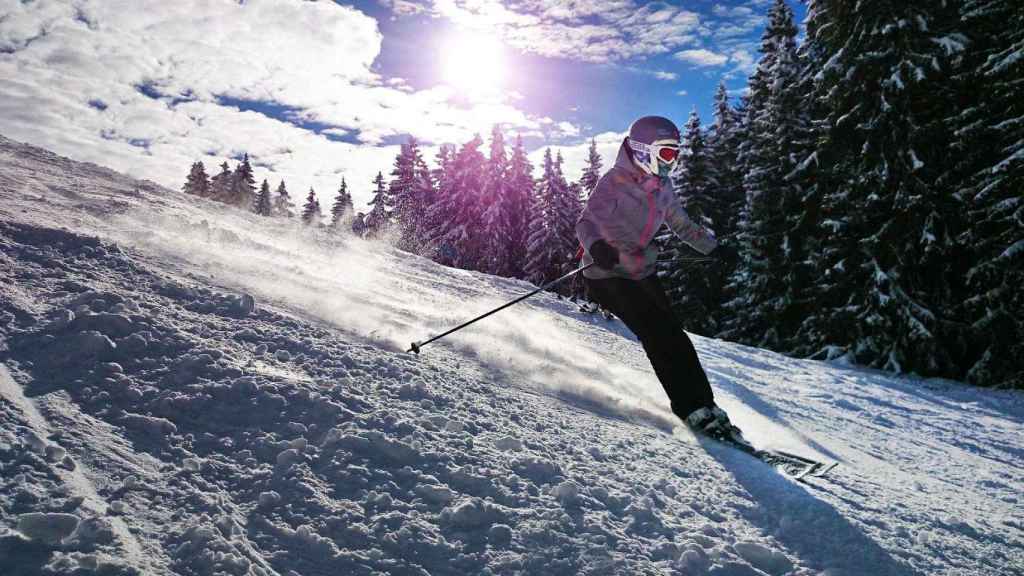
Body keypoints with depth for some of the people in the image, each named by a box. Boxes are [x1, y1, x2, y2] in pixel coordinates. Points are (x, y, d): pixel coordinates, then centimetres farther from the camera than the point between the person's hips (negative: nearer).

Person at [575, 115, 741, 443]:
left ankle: (702, 406, 7)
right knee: (659, 336, -16)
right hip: (608, 275, -7)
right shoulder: (614, 182, -13)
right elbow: (586, 222, -24)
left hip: (643, 273, 7)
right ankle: (694, 409, -11)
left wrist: (718, 249, 22)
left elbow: (682, 225, 23)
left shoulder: (662, 187, 9)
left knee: (674, 337, 0)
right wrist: (595, 246, -45)